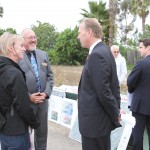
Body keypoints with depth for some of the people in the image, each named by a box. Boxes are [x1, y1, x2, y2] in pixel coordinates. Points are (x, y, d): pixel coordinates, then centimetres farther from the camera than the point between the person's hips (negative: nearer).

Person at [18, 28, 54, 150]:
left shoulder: (44, 55, 10)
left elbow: (50, 76, 10)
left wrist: (46, 93, -4)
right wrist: (28, 96, -15)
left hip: (43, 100, 5)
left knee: (42, 131, 17)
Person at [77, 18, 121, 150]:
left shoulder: (96, 55, -22)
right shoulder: (104, 50, 8)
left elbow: (103, 92, -23)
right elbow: (114, 84, 11)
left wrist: (115, 115, -10)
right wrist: (116, 111, 12)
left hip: (95, 122, -9)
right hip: (101, 119, 9)